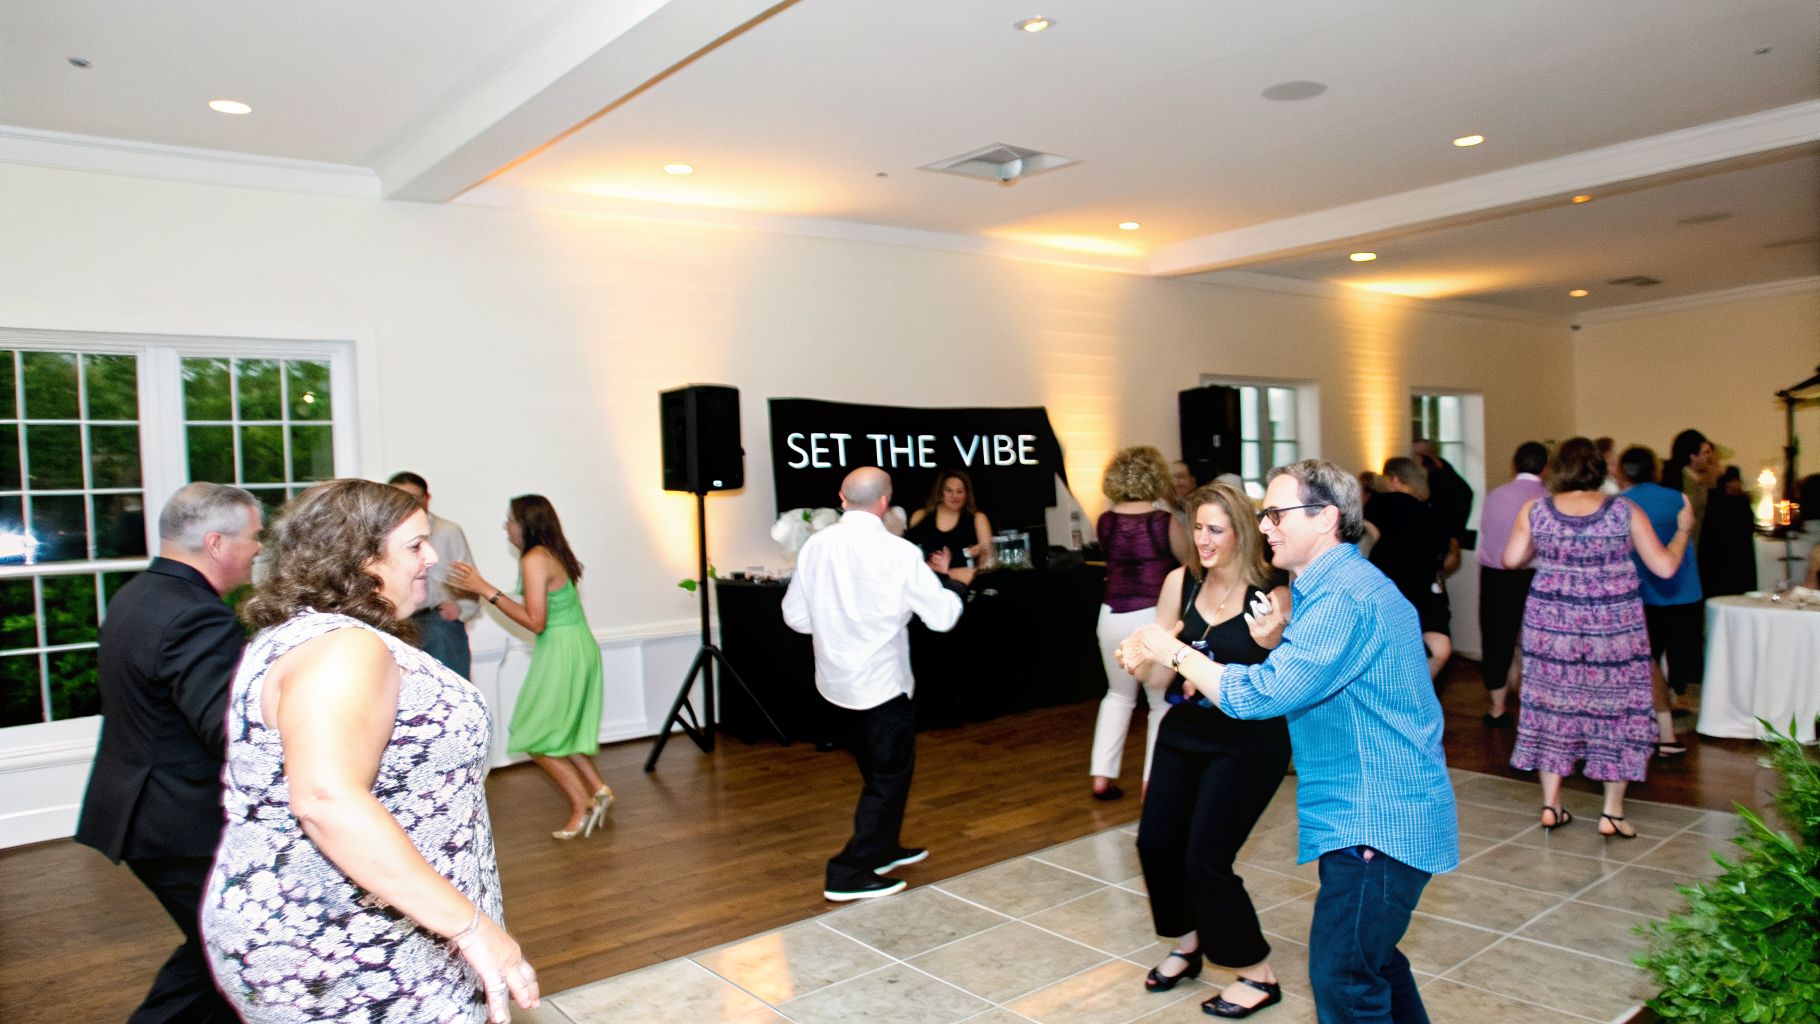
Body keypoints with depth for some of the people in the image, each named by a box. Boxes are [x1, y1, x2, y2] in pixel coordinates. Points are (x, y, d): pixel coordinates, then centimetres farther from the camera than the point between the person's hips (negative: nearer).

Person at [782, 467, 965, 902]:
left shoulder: (816, 546, -4)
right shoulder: (898, 552, -17)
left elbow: (796, 616, 2)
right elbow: (943, 616, -11)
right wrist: (953, 582, 8)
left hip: (835, 681, 6)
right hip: (881, 682, -6)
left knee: (877, 770, 24)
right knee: (890, 776, 9)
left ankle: (883, 849, 38)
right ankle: (850, 873, 8)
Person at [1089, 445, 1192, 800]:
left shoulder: (1105, 522, 0)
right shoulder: (1165, 523, -11)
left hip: (1113, 616, 5)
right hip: (1153, 617, -4)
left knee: (1119, 695, 22)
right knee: (1163, 702, 10)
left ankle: (1102, 776, 20)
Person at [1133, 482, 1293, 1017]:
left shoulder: (1272, 594, -15)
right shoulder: (1181, 583, -5)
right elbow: (1160, 672, 1)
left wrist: (1269, 642, -32)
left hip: (1250, 742, -5)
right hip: (1185, 732, 5)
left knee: (1206, 858, -5)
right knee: (1156, 842, 8)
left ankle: (1257, 972, 18)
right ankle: (1187, 942, 35)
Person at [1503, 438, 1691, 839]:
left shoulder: (1534, 510, -4)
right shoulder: (1626, 511, -6)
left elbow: (1511, 560, -2)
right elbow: (1664, 567, -5)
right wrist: (1683, 528, 12)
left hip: (1551, 623, 1)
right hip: (1613, 624, -1)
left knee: (1554, 704, 11)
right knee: (1616, 707, 9)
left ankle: (1551, 805, 15)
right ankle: (1612, 813, 12)